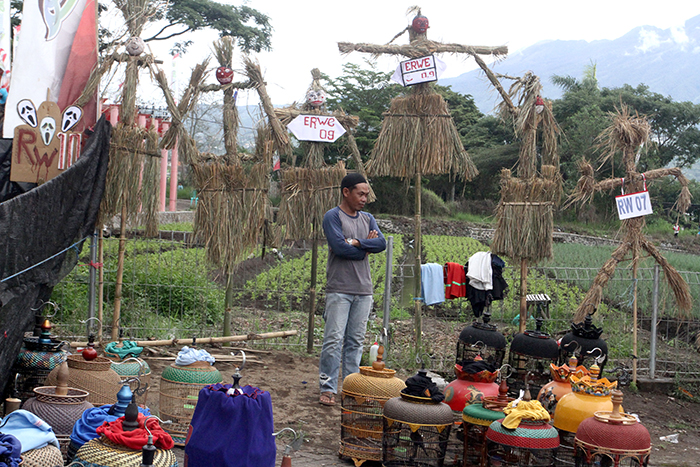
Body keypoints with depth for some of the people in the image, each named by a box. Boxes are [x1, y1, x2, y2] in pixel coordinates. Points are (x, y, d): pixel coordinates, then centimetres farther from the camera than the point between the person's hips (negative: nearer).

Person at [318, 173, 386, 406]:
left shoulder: (368, 219, 16)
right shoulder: (333, 217, -2)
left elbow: (382, 243, 1)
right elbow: (339, 247, -16)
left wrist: (356, 242, -12)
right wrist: (366, 246, -3)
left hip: (364, 289, 6)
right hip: (339, 289, -5)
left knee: (356, 341, 8)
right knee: (334, 339, -8)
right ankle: (328, 389, -2)